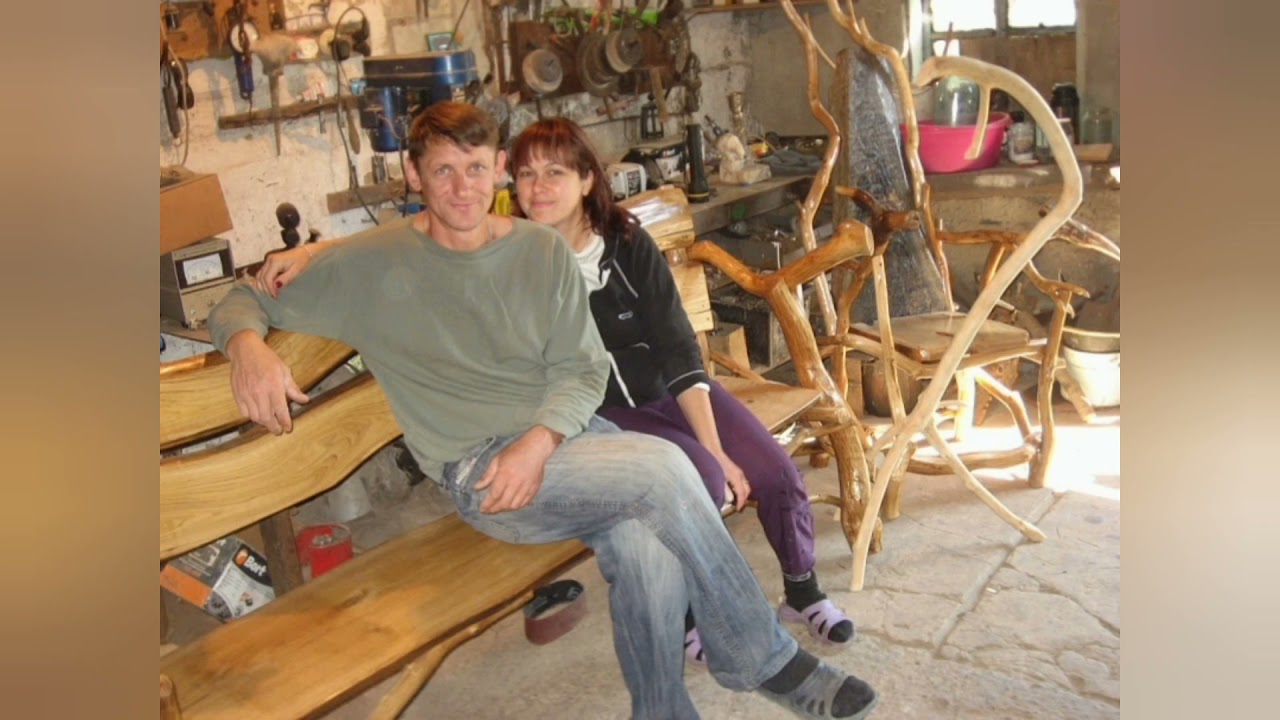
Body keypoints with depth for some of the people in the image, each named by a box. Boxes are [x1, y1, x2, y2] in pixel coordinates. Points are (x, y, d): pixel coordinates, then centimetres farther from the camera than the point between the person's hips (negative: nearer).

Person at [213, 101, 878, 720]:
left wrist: (539, 442, -13)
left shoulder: (543, 251, 8)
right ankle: (766, 660, -10)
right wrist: (248, 346, -18)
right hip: (477, 472, -3)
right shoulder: (371, 264, 1)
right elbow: (243, 303, 7)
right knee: (663, 468, -28)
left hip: (567, 432, 3)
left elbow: (584, 370, 7)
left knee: (651, 550, -31)